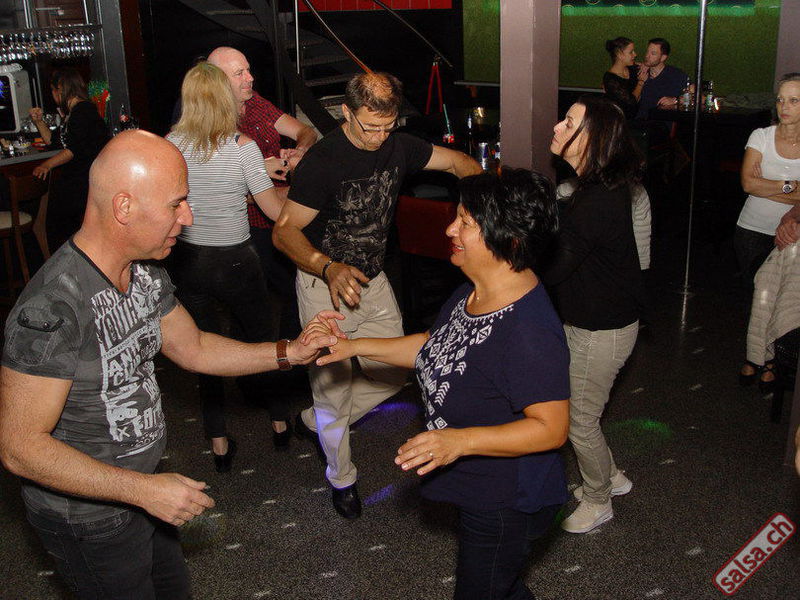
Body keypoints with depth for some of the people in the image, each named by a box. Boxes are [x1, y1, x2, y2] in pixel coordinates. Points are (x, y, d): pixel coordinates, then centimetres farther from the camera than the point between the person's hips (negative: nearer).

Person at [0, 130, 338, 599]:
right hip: (88, 519, -8)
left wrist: (289, 352, 0)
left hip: (142, 487, 8)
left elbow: (192, 348, 9)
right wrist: (146, 489, -28)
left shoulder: (146, 271, -5)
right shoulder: (52, 308, -32)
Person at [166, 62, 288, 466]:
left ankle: (219, 444, 22)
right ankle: (280, 421, 35)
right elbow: (276, 210, -14)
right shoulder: (242, 147, -15)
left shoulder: (171, 144, -7)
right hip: (234, 262, -2)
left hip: (187, 261, 2)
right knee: (258, 339, 19)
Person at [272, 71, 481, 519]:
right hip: (325, 285, -6)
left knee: (393, 374, 12)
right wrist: (330, 268, -40)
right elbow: (285, 231, -22)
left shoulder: (397, 147, -5)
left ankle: (315, 421, 34)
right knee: (334, 385, 3)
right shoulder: (323, 160, -23)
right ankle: (342, 478, 28)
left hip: (373, 280, 6)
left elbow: (457, 162, 7)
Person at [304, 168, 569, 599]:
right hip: (476, 488, 9)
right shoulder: (471, 293, -4)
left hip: (507, 504, -9)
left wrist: (459, 441, -37)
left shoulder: (528, 330, -34)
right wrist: (354, 347, 4)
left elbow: (551, 428, -30)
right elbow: (435, 346, 11)